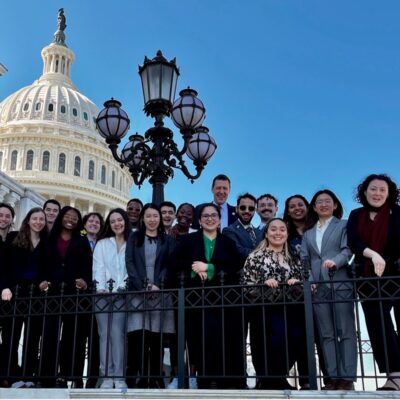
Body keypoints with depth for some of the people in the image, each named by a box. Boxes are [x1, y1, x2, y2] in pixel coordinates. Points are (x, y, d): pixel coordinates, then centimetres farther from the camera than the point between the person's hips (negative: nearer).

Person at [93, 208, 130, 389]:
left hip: (122, 294, -2)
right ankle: (107, 377, 1)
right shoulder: (102, 244, 15)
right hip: (102, 294, 2)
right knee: (105, 334, -2)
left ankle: (119, 377, -8)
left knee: (117, 333, -12)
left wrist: (120, 287, -14)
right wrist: (100, 288, -12)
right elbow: (98, 268, 5)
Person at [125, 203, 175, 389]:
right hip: (138, 292, 0)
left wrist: (157, 285, -11)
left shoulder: (167, 240, 15)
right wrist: (143, 286, -10)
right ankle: (142, 377, -5)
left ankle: (156, 378, 4)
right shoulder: (134, 238, 14)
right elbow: (130, 263, 3)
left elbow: (169, 265, 5)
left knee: (156, 337, -3)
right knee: (138, 335, -10)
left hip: (160, 293, 0)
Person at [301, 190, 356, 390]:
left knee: (345, 331, -4)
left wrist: (335, 261, -23)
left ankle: (347, 377, -2)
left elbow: (348, 250, -4)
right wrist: (308, 280, -5)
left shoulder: (344, 226, 10)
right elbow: (303, 259, 11)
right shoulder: (308, 233, 20)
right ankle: (333, 377, 7)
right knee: (326, 334, 3)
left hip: (341, 284, -4)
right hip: (318, 287, 4)